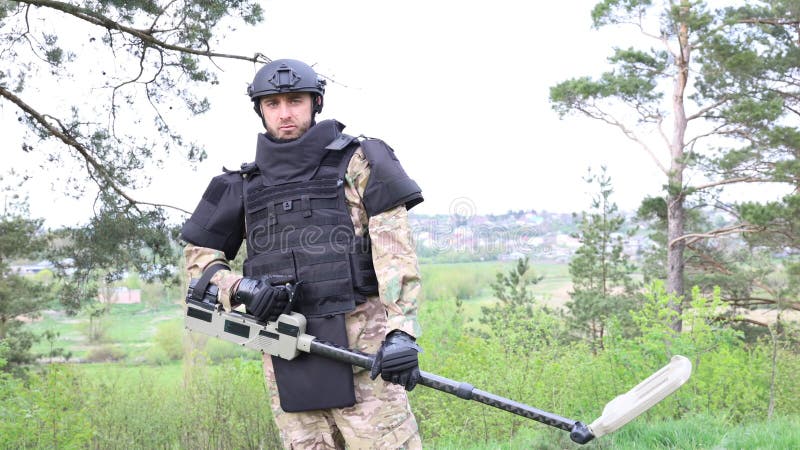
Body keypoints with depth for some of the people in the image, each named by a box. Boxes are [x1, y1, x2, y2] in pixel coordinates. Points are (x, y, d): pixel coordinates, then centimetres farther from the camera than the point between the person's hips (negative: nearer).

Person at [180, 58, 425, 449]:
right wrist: (239, 288, -2)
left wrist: (401, 331, -17)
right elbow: (199, 254, 20)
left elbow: (395, 252, -5)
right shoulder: (245, 185, 15)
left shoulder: (358, 163, 4)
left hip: (361, 346, -3)